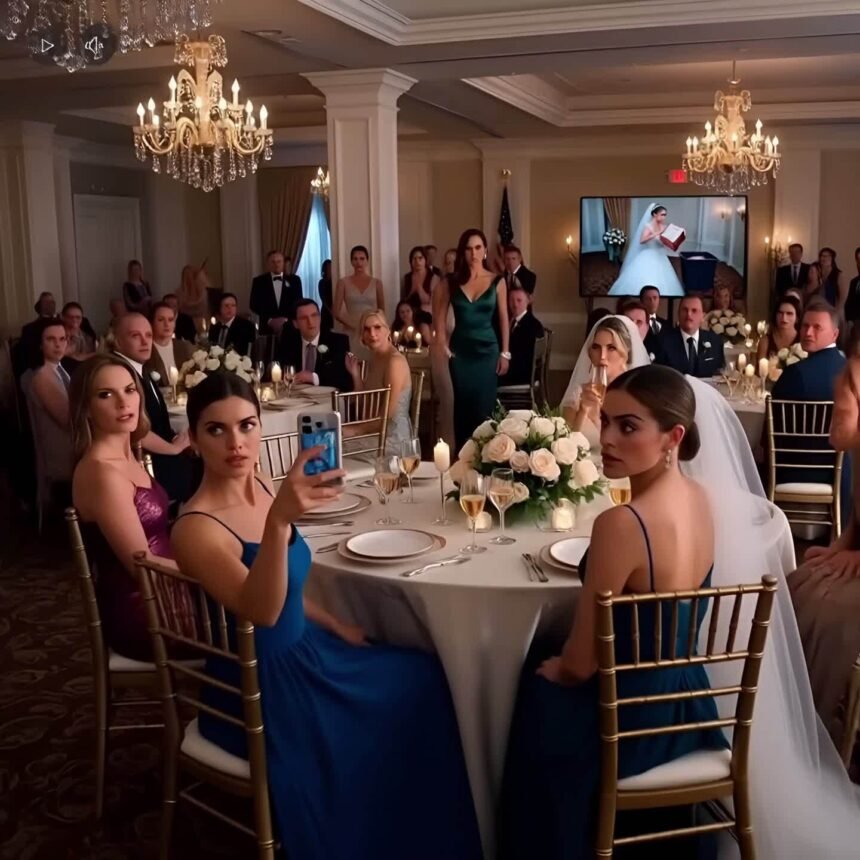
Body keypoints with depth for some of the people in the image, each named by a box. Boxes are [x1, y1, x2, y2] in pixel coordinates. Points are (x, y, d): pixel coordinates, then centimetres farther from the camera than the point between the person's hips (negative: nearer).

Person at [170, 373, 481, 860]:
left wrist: (336, 626, 11)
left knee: (422, 681, 11)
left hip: (303, 650, 8)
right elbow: (261, 611, -42)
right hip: (260, 685, -8)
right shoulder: (198, 528, -25)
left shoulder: (262, 489, -1)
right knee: (375, 745, -6)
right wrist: (280, 520, -54)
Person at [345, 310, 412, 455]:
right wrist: (355, 374, 1)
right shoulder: (373, 360, 11)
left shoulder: (395, 361, -17)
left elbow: (387, 414, -20)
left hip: (393, 439, -8)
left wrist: (355, 430, -15)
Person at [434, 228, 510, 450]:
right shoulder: (451, 282, 1)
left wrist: (505, 353, -1)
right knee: (463, 405, 8)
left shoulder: (497, 281, -1)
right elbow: (441, 317, 3)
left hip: (487, 350, -1)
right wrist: (442, 346, -6)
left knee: (485, 406, 1)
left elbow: (503, 319, 1)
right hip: (460, 351, 1)